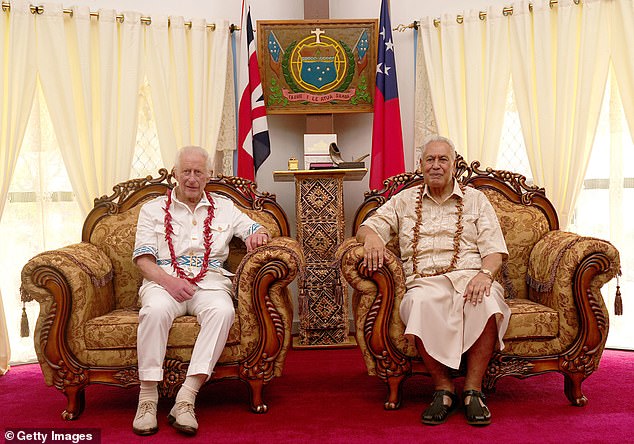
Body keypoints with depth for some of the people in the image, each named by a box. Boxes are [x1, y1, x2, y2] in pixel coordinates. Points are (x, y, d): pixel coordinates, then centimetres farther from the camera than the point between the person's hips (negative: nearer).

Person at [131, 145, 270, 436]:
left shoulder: (224, 208, 22)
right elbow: (143, 259, 6)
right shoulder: (153, 209, 17)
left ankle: (186, 398, -38)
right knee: (155, 311, -37)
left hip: (209, 283, 1)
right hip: (163, 282, -1)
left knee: (223, 311, -35)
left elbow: (259, 232, 21)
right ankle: (148, 397, -30)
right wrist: (168, 281, -14)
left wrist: (258, 235, -6)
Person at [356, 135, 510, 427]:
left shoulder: (475, 199, 18)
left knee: (486, 301, -35)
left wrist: (485, 274, -15)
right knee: (422, 304, -36)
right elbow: (368, 226, 13)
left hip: (469, 277, 0)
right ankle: (443, 388, -20)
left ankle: (473, 389, -23)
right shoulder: (404, 201, 22)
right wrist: (372, 238, -14)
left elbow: (494, 250, 8)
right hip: (424, 283, 0)